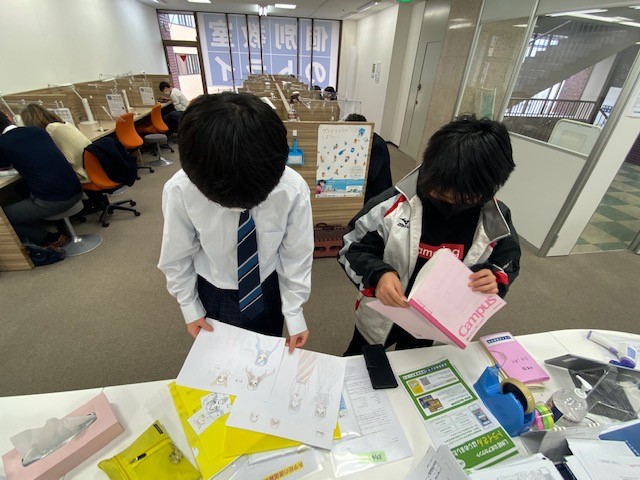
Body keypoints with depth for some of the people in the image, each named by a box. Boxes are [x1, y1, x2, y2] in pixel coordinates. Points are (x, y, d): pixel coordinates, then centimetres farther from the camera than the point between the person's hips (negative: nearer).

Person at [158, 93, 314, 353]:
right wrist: (189, 306, 1)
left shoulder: (293, 188, -30)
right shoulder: (180, 190, -29)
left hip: (268, 289, 0)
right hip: (214, 294, 1)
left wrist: (294, 311, -10)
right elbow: (177, 256, -10)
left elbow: (297, 254, -15)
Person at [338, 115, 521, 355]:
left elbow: (508, 262, -1)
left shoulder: (496, 220, -19)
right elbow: (352, 249, -21)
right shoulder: (393, 205, -30)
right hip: (383, 316, -2)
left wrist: (495, 277, -25)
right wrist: (378, 274, -41)